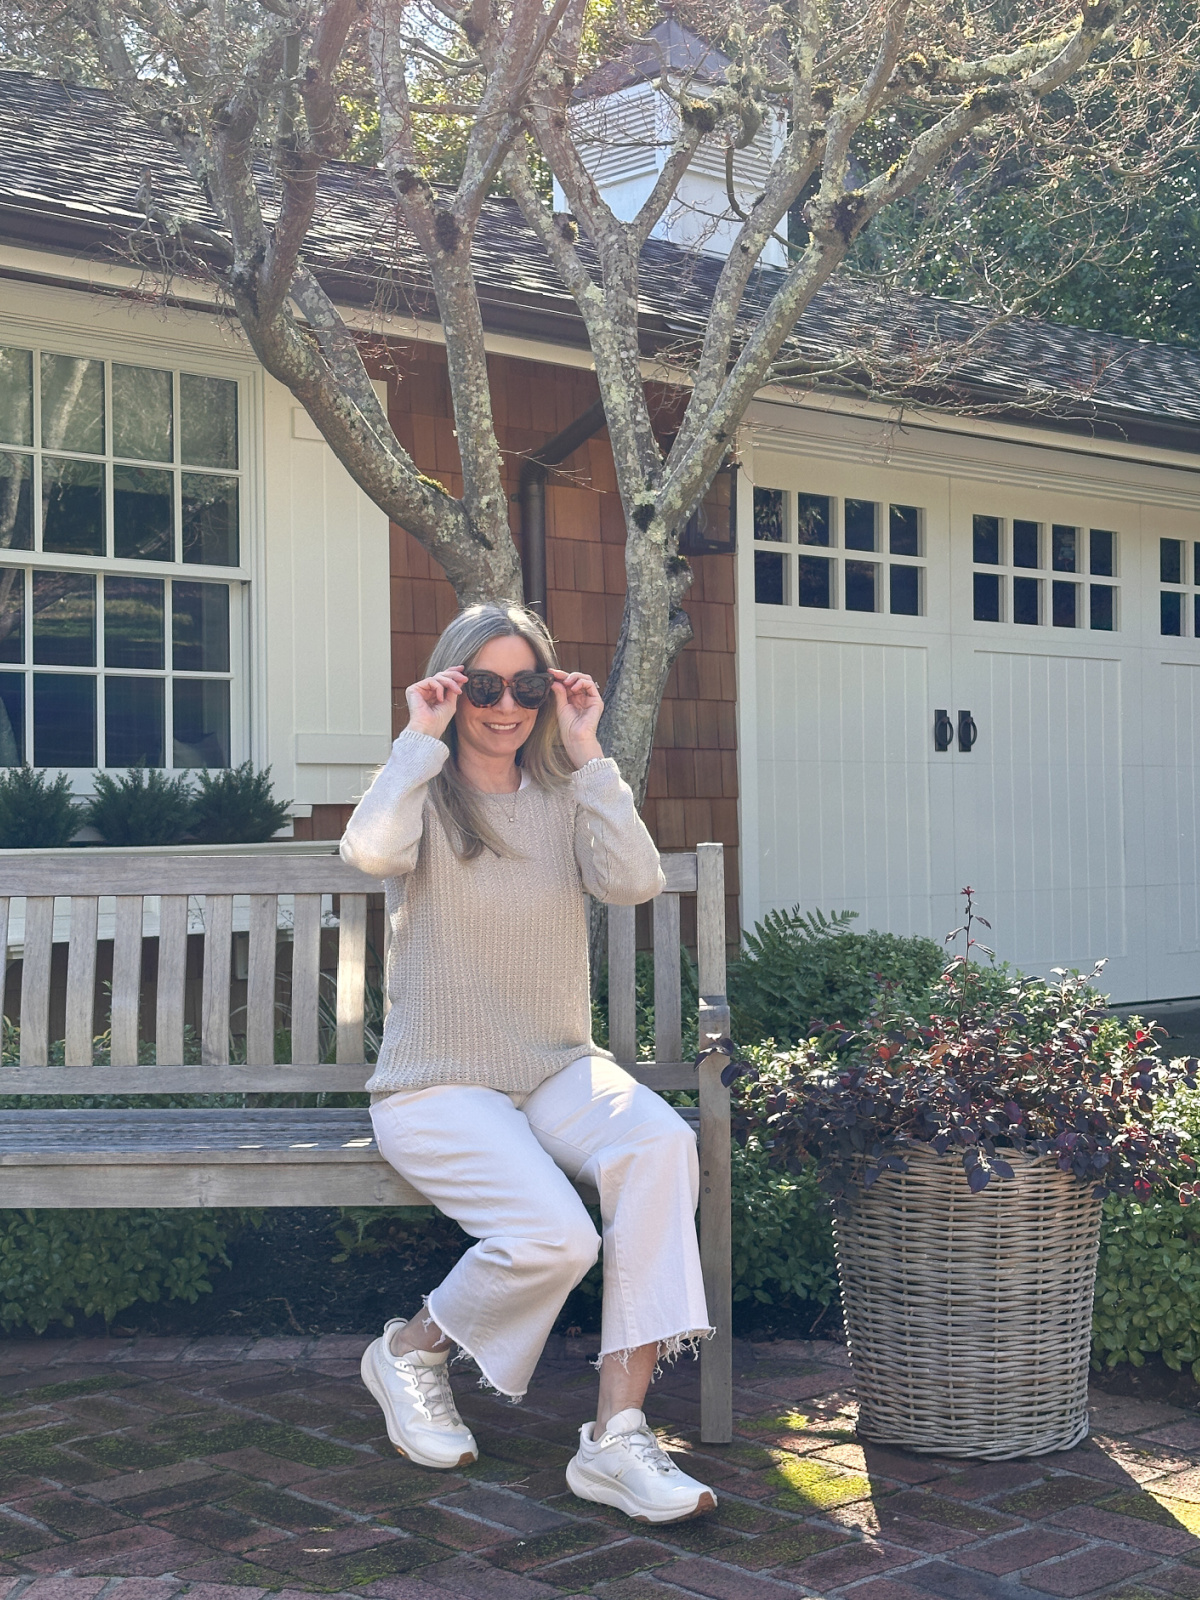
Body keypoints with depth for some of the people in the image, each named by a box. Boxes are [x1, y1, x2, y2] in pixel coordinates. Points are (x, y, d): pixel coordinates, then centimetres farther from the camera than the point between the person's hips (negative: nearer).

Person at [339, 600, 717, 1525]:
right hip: (437, 1086, -4)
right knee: (554, 1234, -28)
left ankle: (617, 1432, -26)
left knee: (660, 1142, -29)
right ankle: (413, 1349, 5)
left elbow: (635, 882, -11)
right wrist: (423, 738, -15)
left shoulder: (564, 799, 9)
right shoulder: (425, 796, 0)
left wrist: (587, 752, -10)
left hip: (559, 1073, 4)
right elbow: (371, 851, -25)